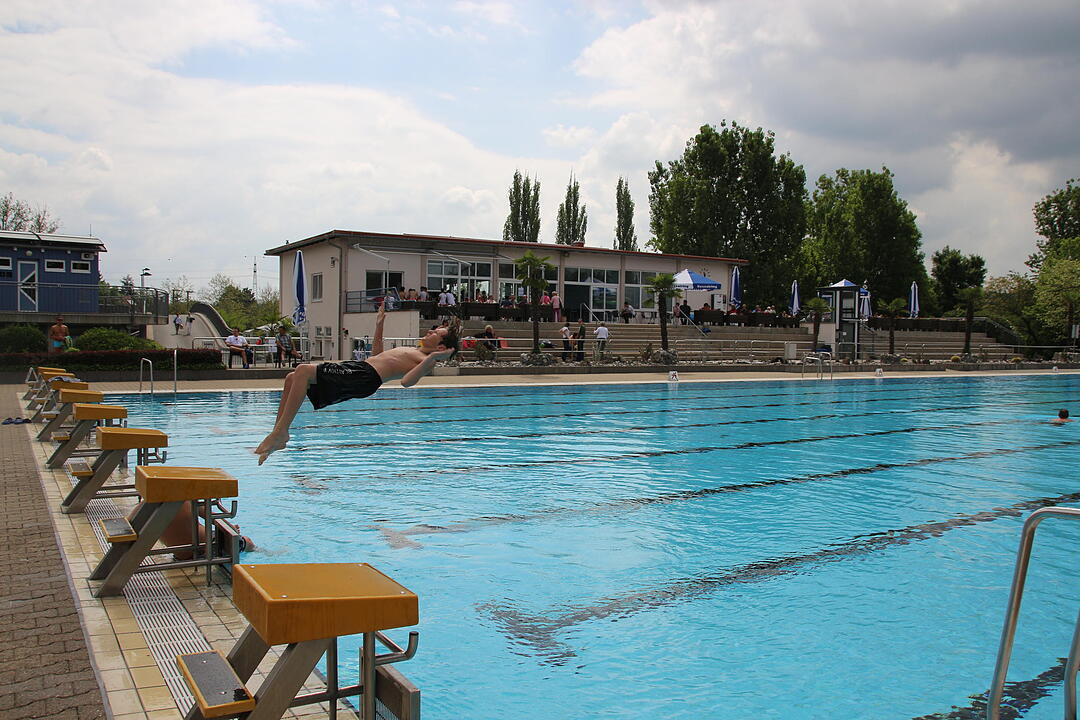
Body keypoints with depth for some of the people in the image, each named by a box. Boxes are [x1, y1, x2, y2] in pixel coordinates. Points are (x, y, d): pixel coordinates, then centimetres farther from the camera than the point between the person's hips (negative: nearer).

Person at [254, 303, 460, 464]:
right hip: (358, 367, 10)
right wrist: (379, 325, 37)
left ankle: (281, 431, -24)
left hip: (364, 378, -10)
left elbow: (406, 381, -24)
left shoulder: (428, 361, -5)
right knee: (292, 378, 10)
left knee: (303, 370, -25)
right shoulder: (414, 352, 25)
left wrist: (433, 358, -29)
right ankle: (279, 435, 7)